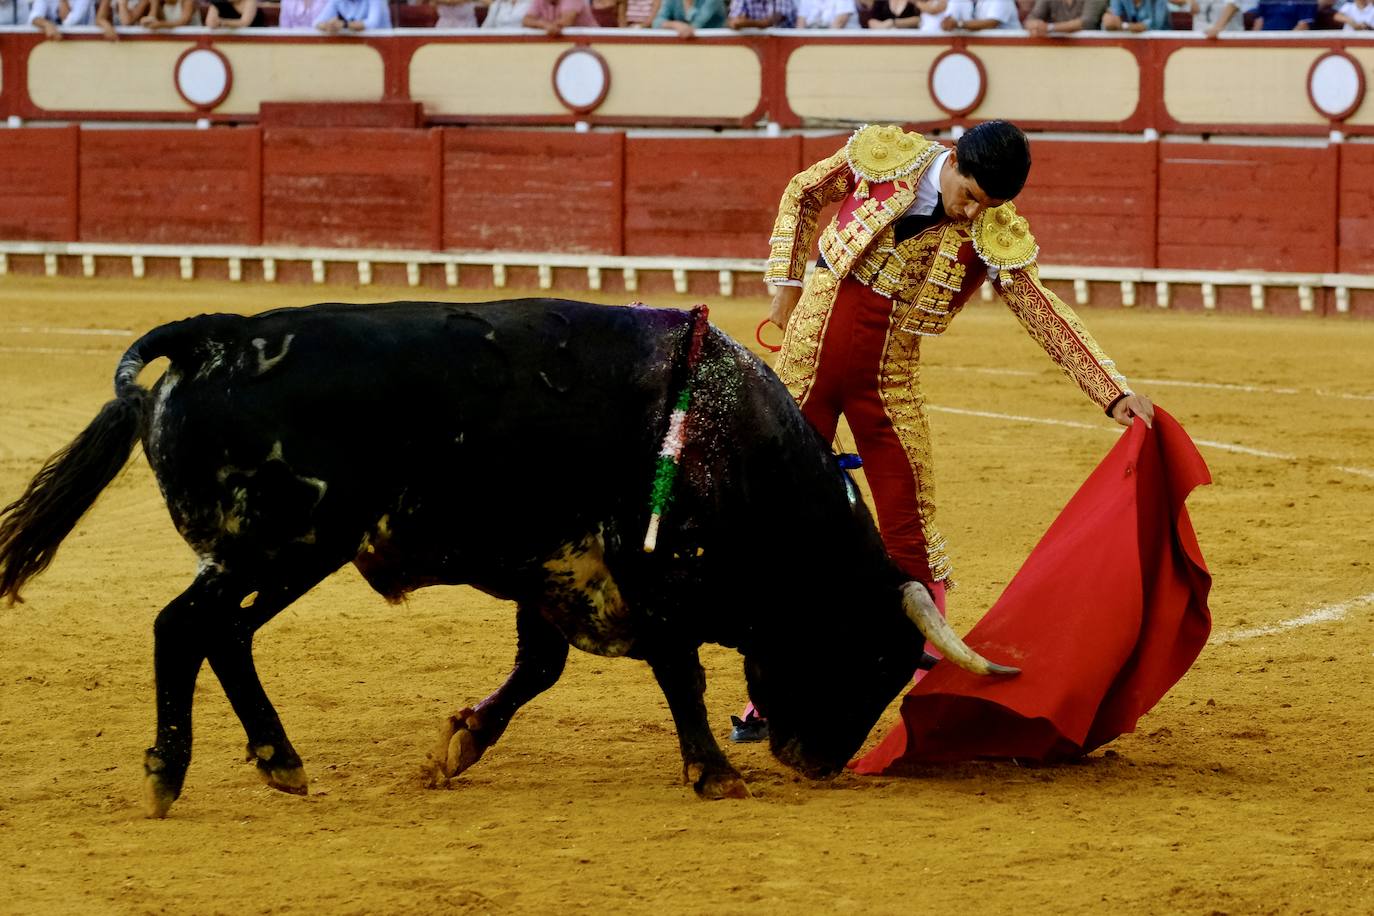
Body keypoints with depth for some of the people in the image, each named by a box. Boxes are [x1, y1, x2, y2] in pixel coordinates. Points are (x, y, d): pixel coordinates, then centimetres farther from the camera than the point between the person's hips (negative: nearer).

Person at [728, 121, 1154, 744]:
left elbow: (1047, 317, -12)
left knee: (909, 532, -5)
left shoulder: (994, 236, -10)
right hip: (807, 359, 1)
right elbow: (801, 195, 7)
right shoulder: (883, 157, -9)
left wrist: (1115, 395, -19)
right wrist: (787, 287, 3)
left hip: (888, 383, 0)